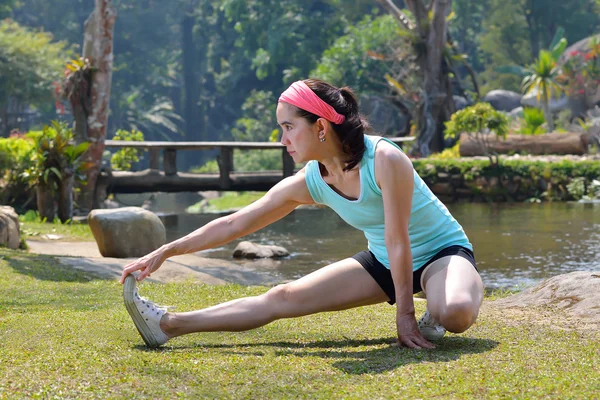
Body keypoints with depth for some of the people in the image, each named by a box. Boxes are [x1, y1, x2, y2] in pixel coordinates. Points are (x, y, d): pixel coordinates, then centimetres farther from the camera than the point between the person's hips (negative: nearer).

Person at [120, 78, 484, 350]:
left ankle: (435, 315, -5)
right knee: (283, 298, -3)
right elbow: (234, 224, -6)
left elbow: (397, 241, -26)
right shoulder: (307, 182, -11)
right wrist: (164, 253, -6)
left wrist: (405, 314, -21)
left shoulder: (385, 160, -30)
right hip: (385, 262, 5)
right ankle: (169, 325, -1)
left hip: (443, 251, -5)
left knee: (455, 313, -40)